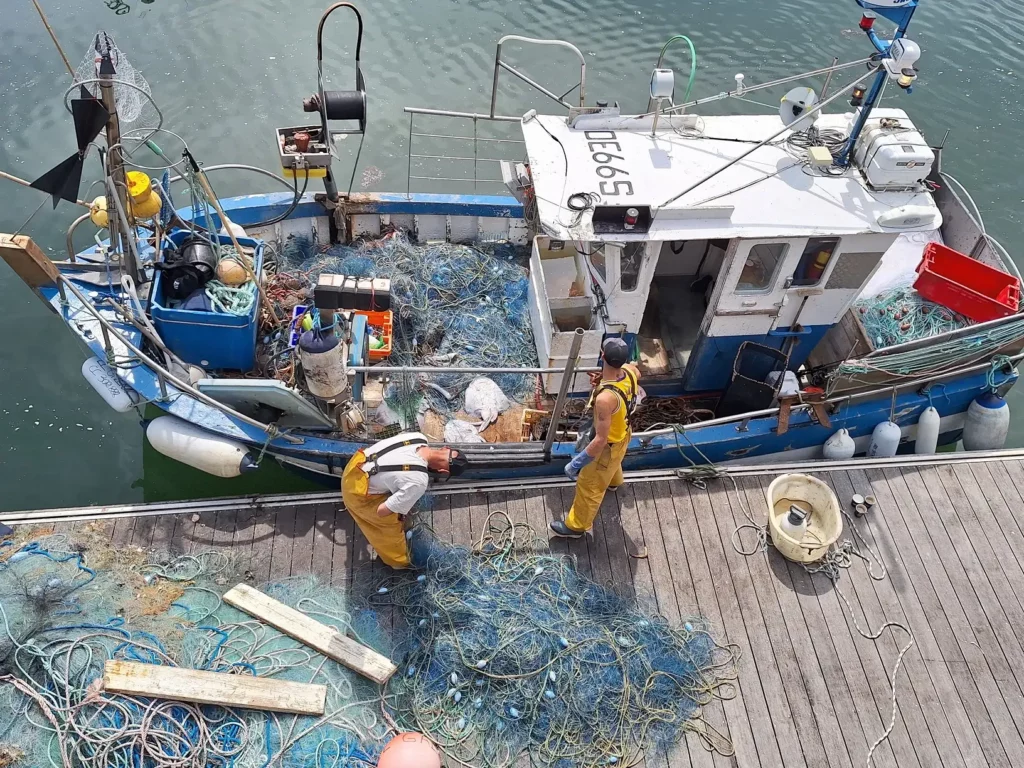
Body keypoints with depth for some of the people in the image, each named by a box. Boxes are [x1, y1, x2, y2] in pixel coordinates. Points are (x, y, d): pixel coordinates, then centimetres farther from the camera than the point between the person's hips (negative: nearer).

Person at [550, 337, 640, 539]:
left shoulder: (605, 398, -45)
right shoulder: (630, 371, -21)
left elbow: (601, 440, -38)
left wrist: (577, 463, -28)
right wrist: (604, 380, -1)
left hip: (609, 445, -7)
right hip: (623, 433, 7)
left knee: (589, 486, 16)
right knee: (613, 462, 41)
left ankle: (576, 526, 40)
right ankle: (613, 481, 75)